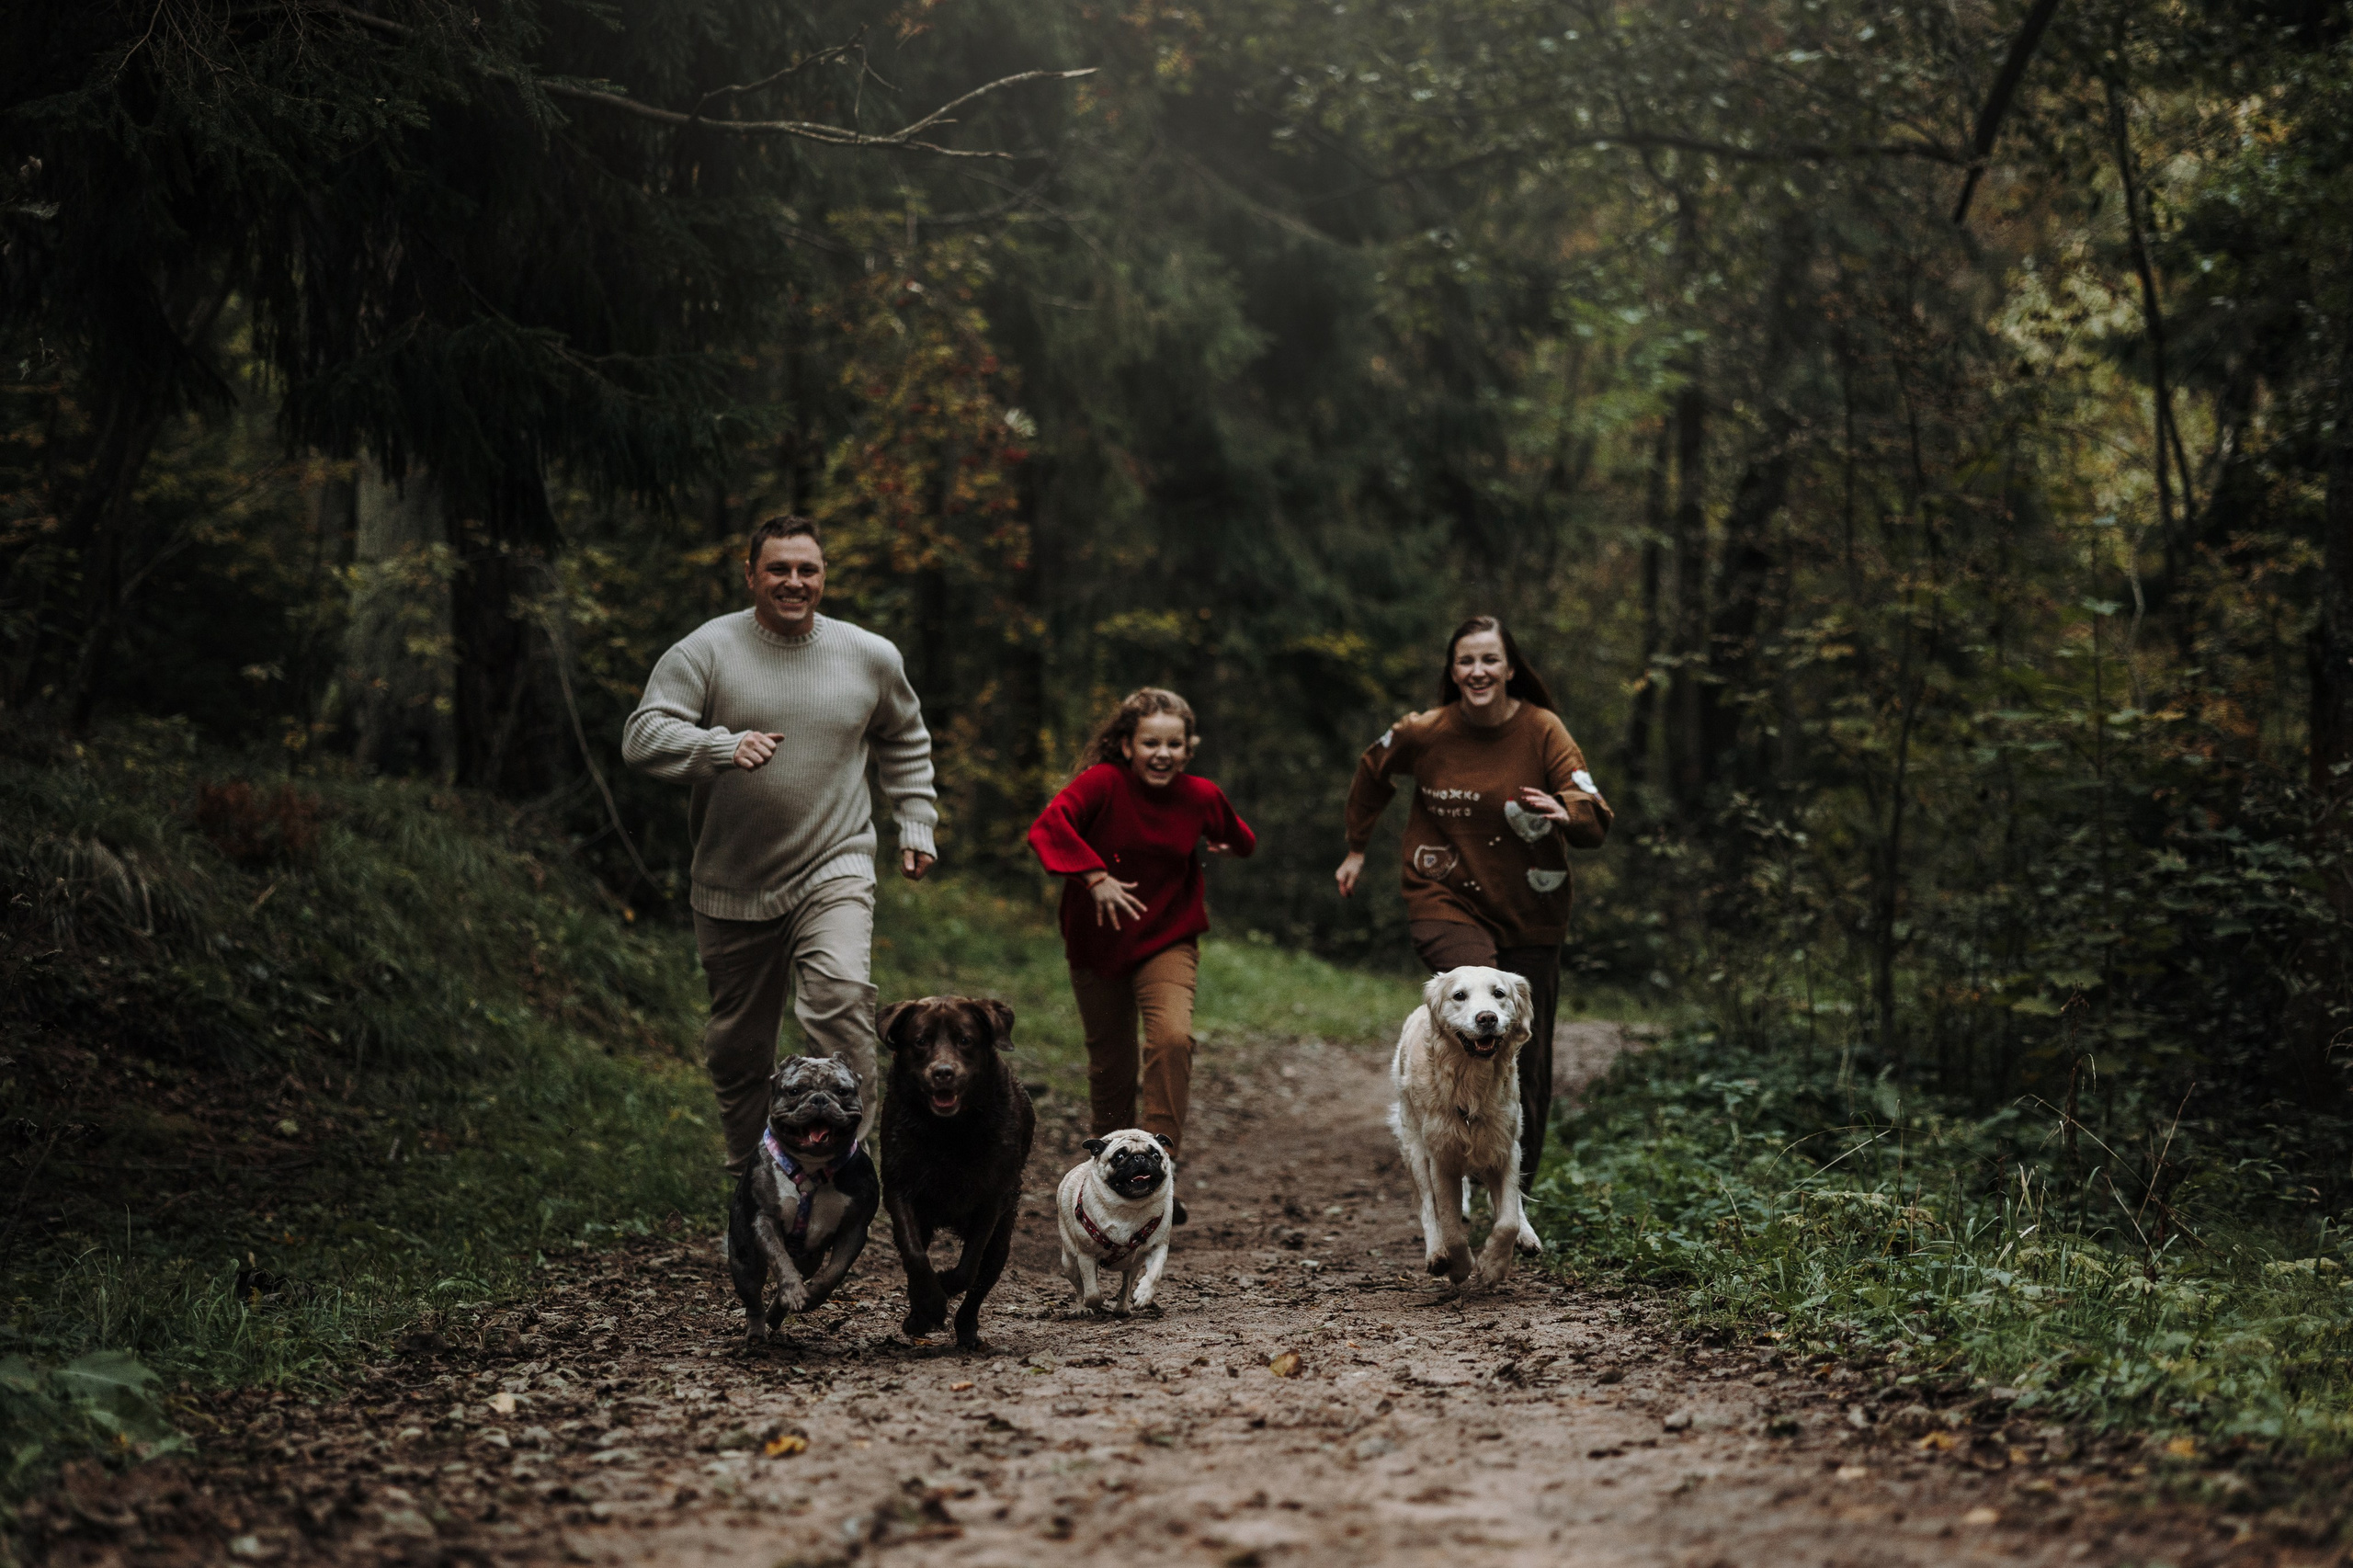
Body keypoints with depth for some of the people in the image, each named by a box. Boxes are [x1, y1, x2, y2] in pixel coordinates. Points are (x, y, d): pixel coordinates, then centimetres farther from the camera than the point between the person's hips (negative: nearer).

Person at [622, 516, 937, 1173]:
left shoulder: (871, 658, 5)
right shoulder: (705, 651, -4)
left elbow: (905, 742, 23)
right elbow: (642, 736, -14)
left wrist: (916, 826, 15)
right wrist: (725, 747, -30)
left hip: (833, 873, 0)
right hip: (733, 890, 0)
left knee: (841, 998, -27)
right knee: (738, 1047, 10)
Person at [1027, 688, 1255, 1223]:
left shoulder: (1200, 797, -8)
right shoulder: (1103, 783, -17)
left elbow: (1241, 841, 15)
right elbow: (1048, 826, -35)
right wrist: (1094, 876, -41)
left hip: (1167, 942, 1)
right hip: (1098, 945, -1)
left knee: (1172, 1038, -25)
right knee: (1110, 1066, 9)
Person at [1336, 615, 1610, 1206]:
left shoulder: (1542, 731, -7)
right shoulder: (1423, 733, -5)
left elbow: (1598, 821, -13)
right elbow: (1372, 774, 18)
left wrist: (1564, 811, -35)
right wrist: (1357, 847, 24)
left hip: (1529, 914, 1)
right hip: (1446, 900, -1)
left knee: (1527, 1056, 3)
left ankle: (1516, 1187, 16)